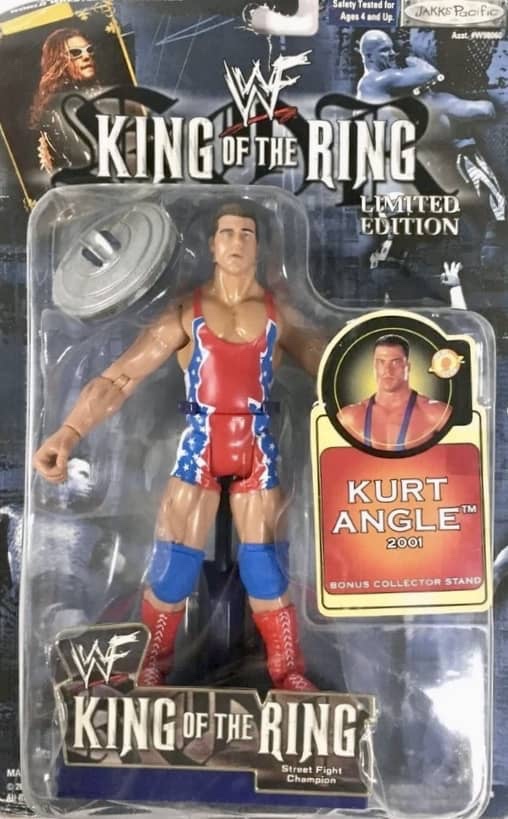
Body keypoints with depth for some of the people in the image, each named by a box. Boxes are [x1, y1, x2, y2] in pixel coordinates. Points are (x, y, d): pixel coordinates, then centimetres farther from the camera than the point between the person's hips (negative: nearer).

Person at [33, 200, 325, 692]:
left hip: (256, 450, 1)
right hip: (199, 448, -1)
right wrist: (69, 432, -21)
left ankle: (288, 672, 28)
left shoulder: (279, 315, 6)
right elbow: (120, 377, -8)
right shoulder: (184, 314, 0)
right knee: (172, 568, 4)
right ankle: (150, 671, 27)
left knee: (266, 569, 8)